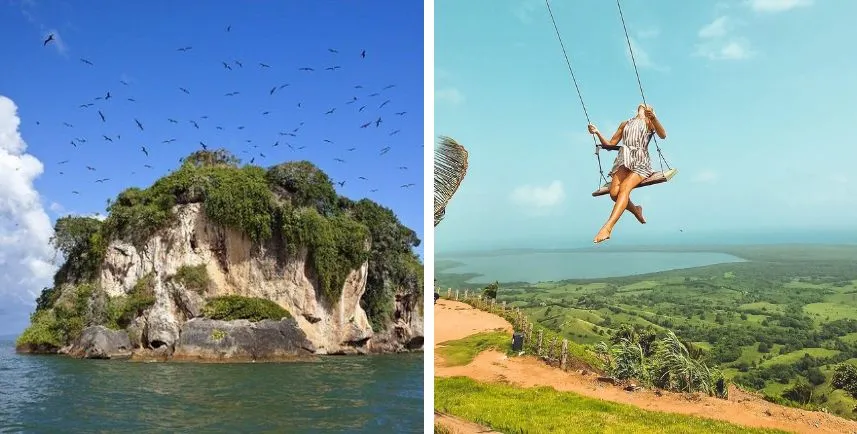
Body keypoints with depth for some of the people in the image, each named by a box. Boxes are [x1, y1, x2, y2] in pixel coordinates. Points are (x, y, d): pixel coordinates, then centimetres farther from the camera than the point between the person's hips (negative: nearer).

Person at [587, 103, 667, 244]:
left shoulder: (649, 122, 14)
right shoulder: (625, 124, 27)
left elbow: (663, 135, -6)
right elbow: (609, 144, 24)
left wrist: (653, 117, -23)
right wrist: (597, 133, 7)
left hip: (641, 163, -3)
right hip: (624, 160, 4)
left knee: (624, 188, -30)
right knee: (614, 192, -23)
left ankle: (607, 228, -43)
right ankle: (635, 210, 9)